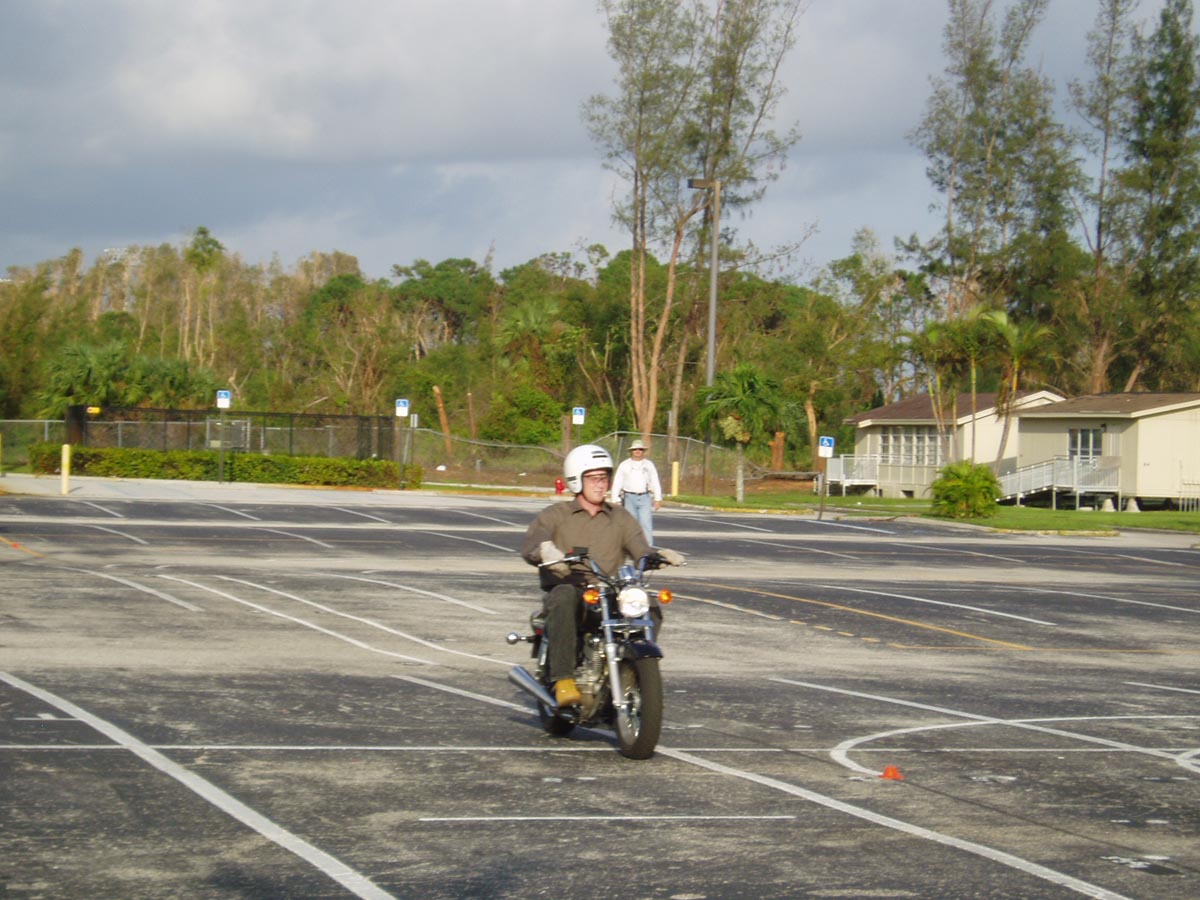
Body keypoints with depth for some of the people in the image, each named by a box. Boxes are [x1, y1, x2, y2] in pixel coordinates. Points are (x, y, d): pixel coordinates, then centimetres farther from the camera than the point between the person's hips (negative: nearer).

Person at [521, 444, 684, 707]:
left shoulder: (621, 518, 20)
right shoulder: (555, 515, 11)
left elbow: (640, 550, 6)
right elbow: (529, 544, -8)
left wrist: (659, 555, -19)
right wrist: (547, 551, -33)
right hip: (568, 588, -3)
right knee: (564, 596, -38)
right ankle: (563, 679, -42)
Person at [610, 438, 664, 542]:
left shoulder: (649, 465, 12)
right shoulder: (624, 465, 7)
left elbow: (655, 483, 13)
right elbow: (617, 484, 5)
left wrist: (658, 499, 5)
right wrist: (615, 501, -3)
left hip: (645, 498, 0)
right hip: (629, 498, 0)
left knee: (646, 524, -10)